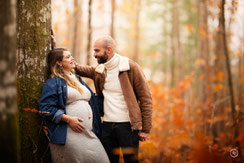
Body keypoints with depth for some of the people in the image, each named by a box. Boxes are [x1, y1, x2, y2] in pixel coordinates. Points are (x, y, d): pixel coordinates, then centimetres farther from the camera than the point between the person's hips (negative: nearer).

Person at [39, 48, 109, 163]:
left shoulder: (77, 79, 23)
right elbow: (46, 108, -11)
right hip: (69, 135, -7)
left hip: (88, 134, 7)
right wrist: (68, 119, -16)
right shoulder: (53, 83, -1)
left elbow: (90, 100, 33)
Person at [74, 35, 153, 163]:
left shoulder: (131, 67, -9)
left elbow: (145, 98, -8)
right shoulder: (98, 70, 7)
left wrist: (145, 129, -11)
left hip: (128, 125, -5)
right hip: (107, 125, 5)